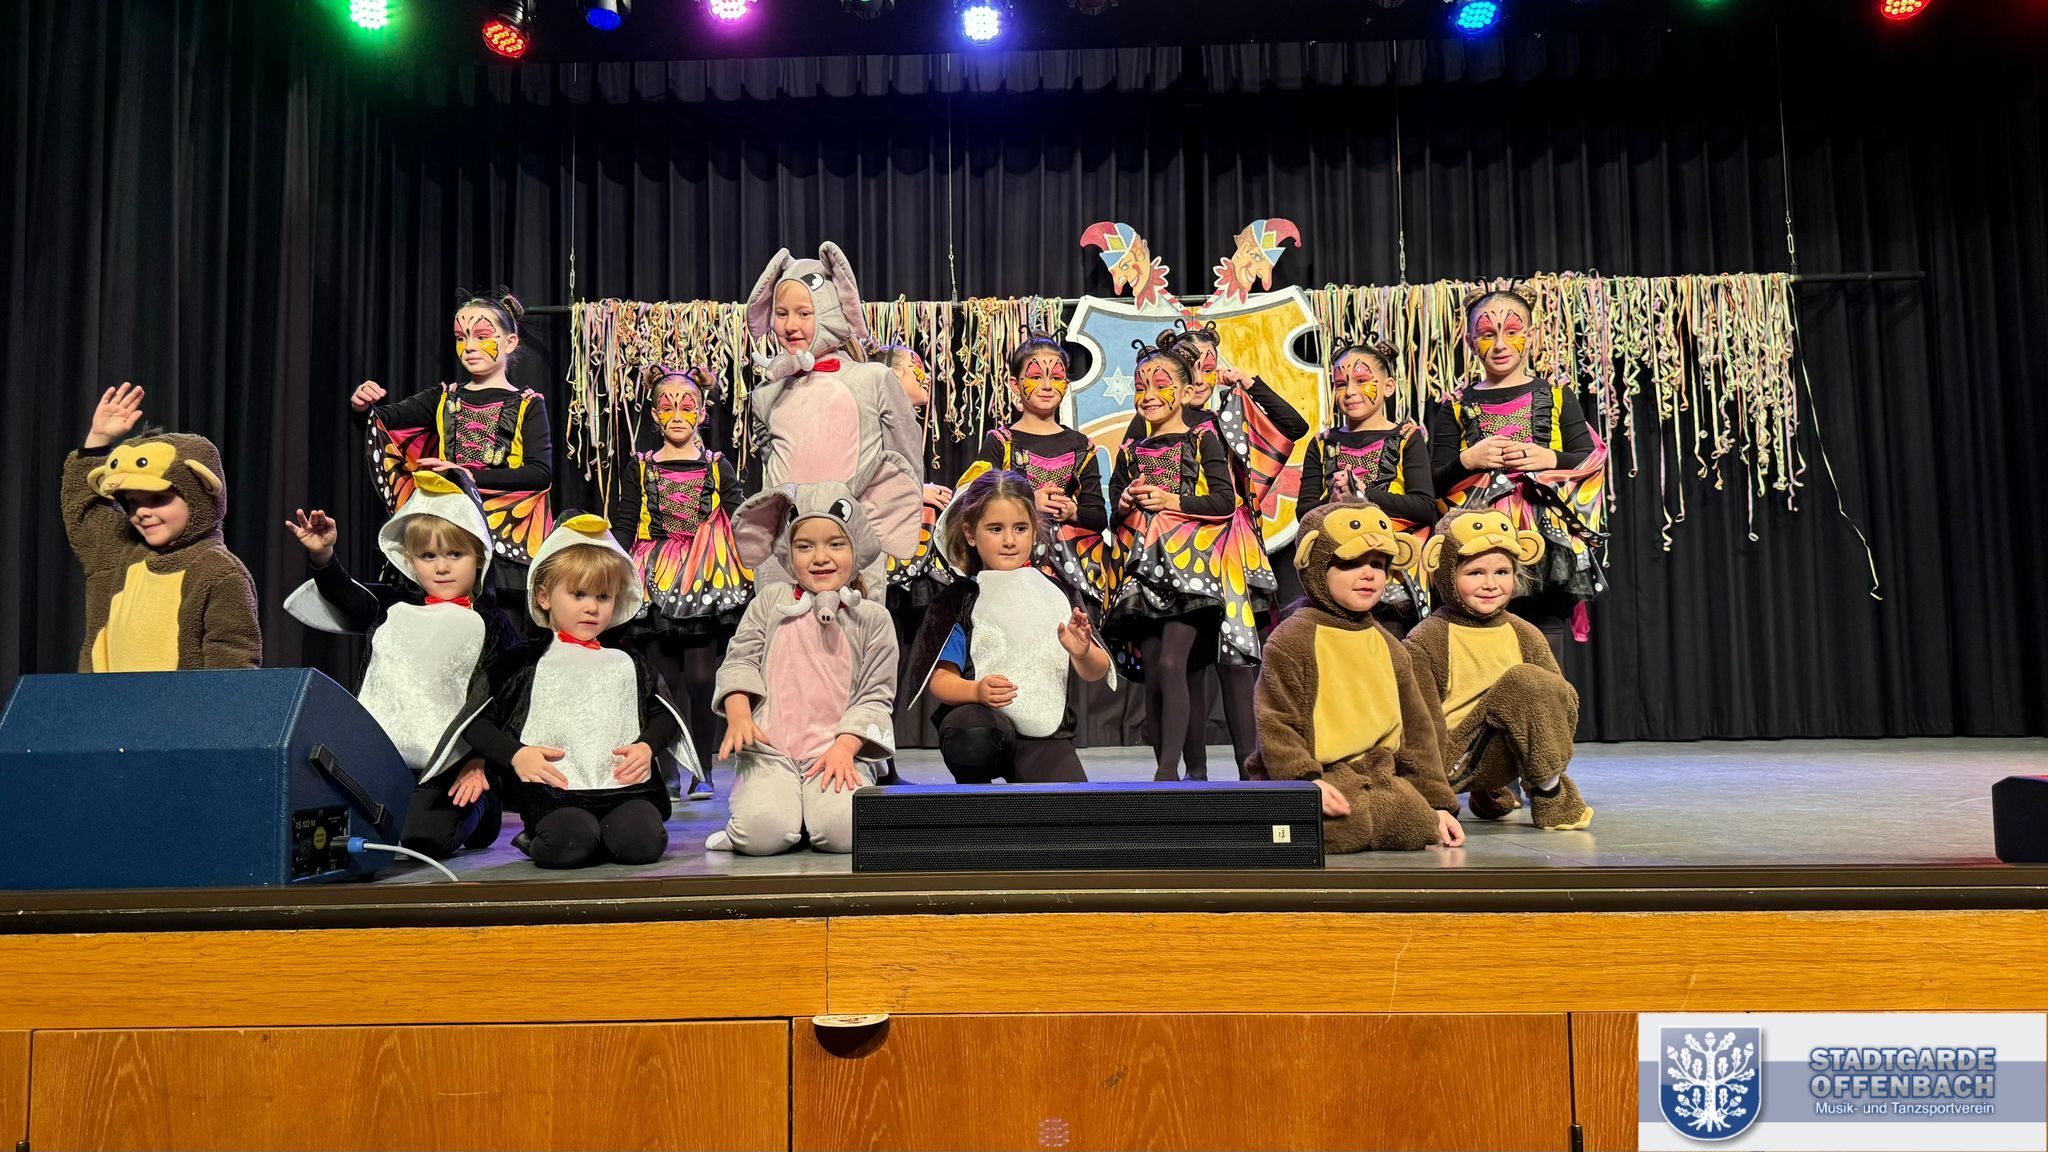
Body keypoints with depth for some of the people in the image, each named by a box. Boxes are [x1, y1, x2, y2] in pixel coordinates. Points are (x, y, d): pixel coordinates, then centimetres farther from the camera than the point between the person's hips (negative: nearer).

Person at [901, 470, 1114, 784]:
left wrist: (1082, 654, -12)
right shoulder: (958, 599, 5)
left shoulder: (1059, 594, 11)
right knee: (972, 734, -37)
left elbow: (1095, 673, 11)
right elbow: (940, 679, -2)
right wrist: (976, 690, -23)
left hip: (1045, 726, 2)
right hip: (979, 714, -1)